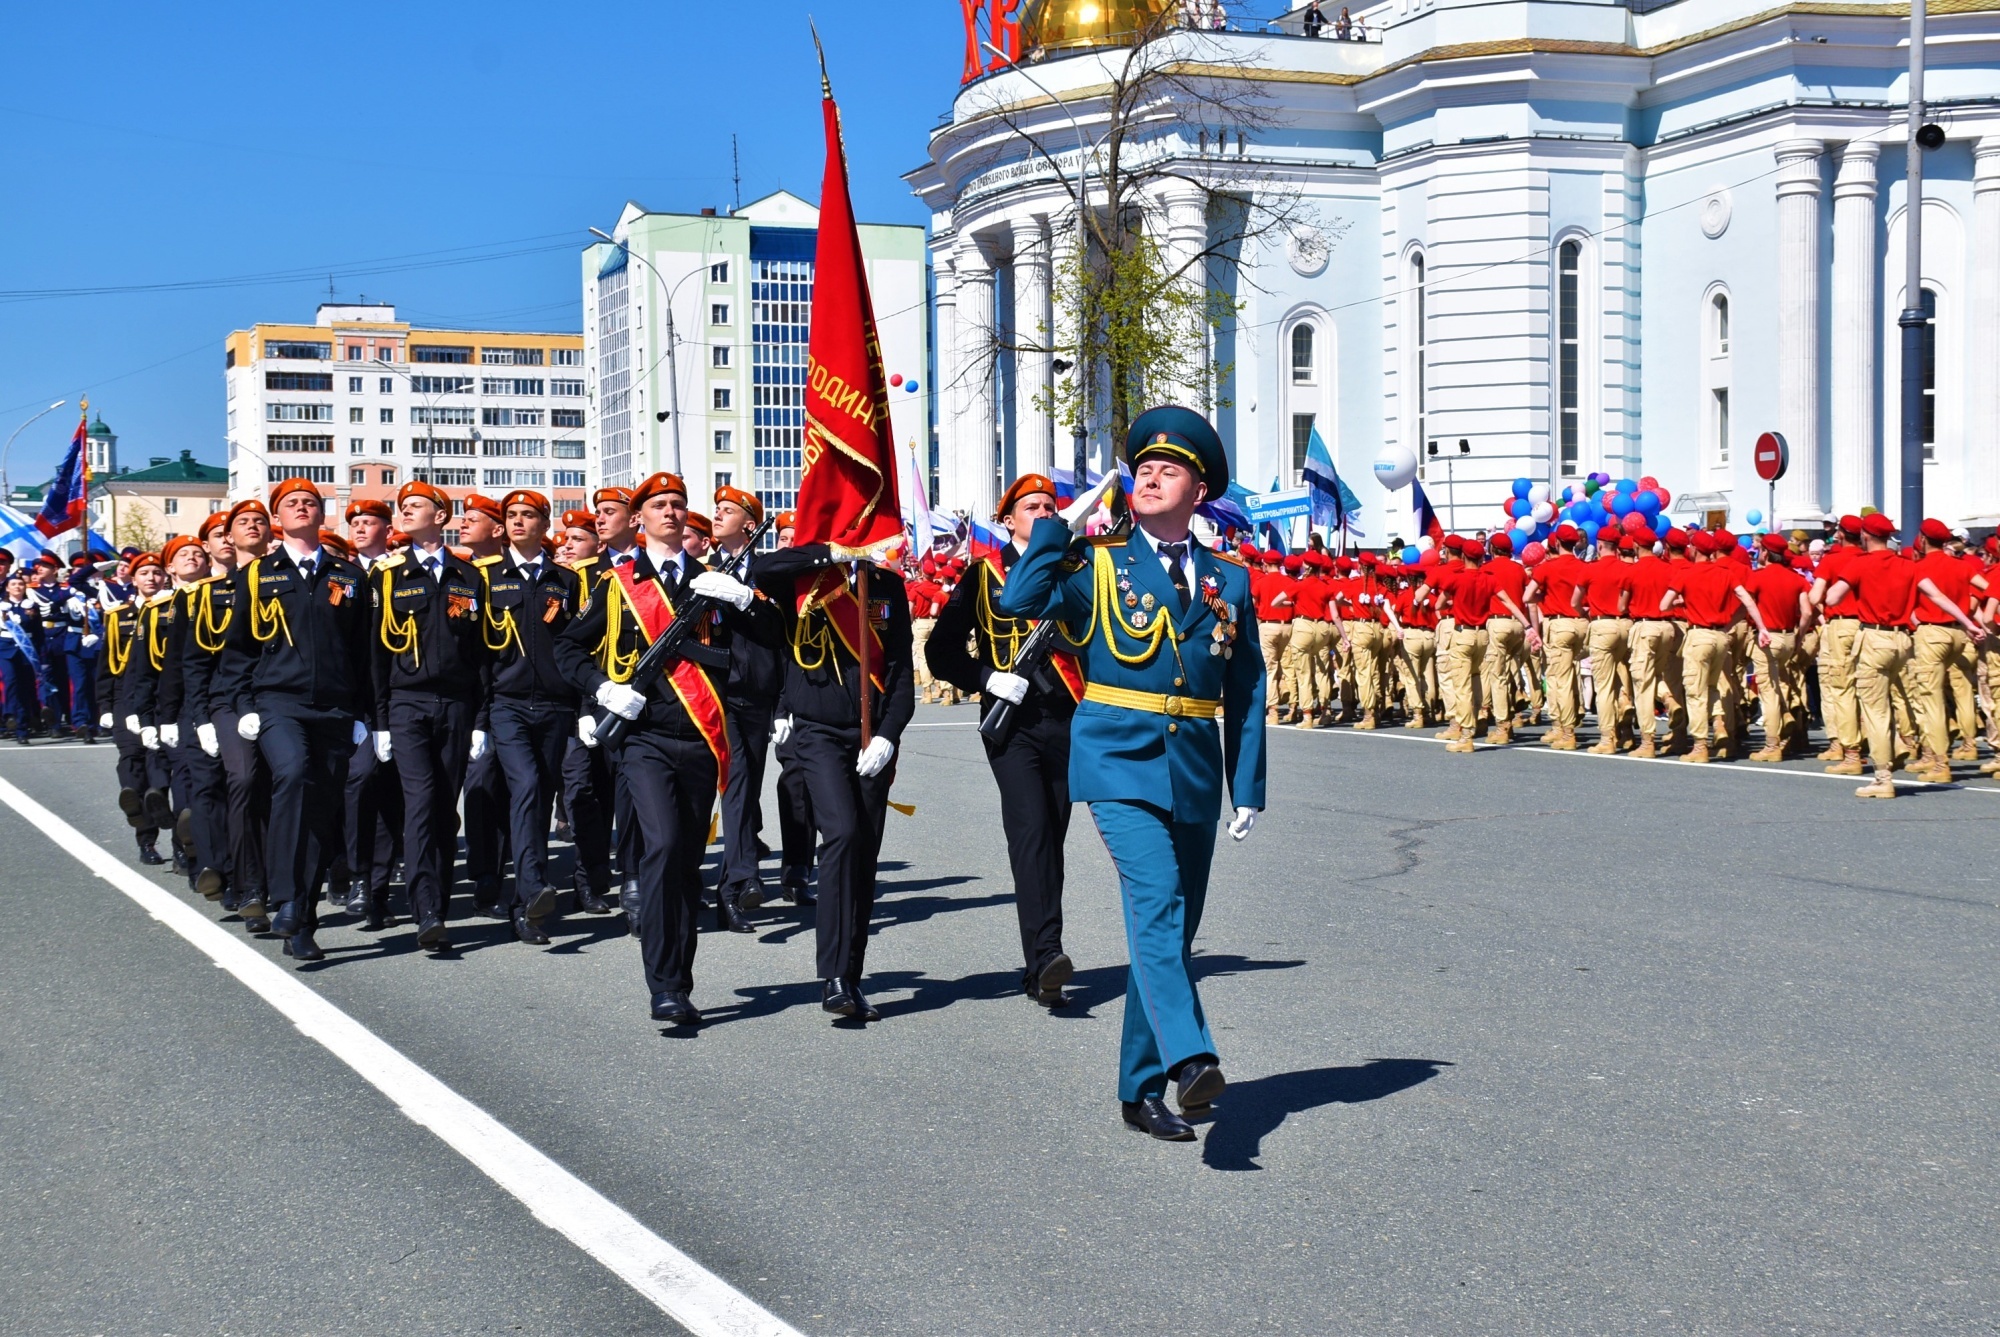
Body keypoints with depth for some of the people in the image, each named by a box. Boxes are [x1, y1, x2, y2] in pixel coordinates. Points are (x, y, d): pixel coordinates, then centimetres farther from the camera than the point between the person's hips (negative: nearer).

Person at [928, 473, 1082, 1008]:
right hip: (1011, 722, -3)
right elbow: (942, 649, 5)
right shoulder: (983, 574, 7)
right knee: (1030, 832, -19)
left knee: (1051, 842, 5)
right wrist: (987, 678, -9)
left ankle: (1040, 973, 12)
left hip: (1066, 722, 3)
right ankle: (1045, 956, -27)